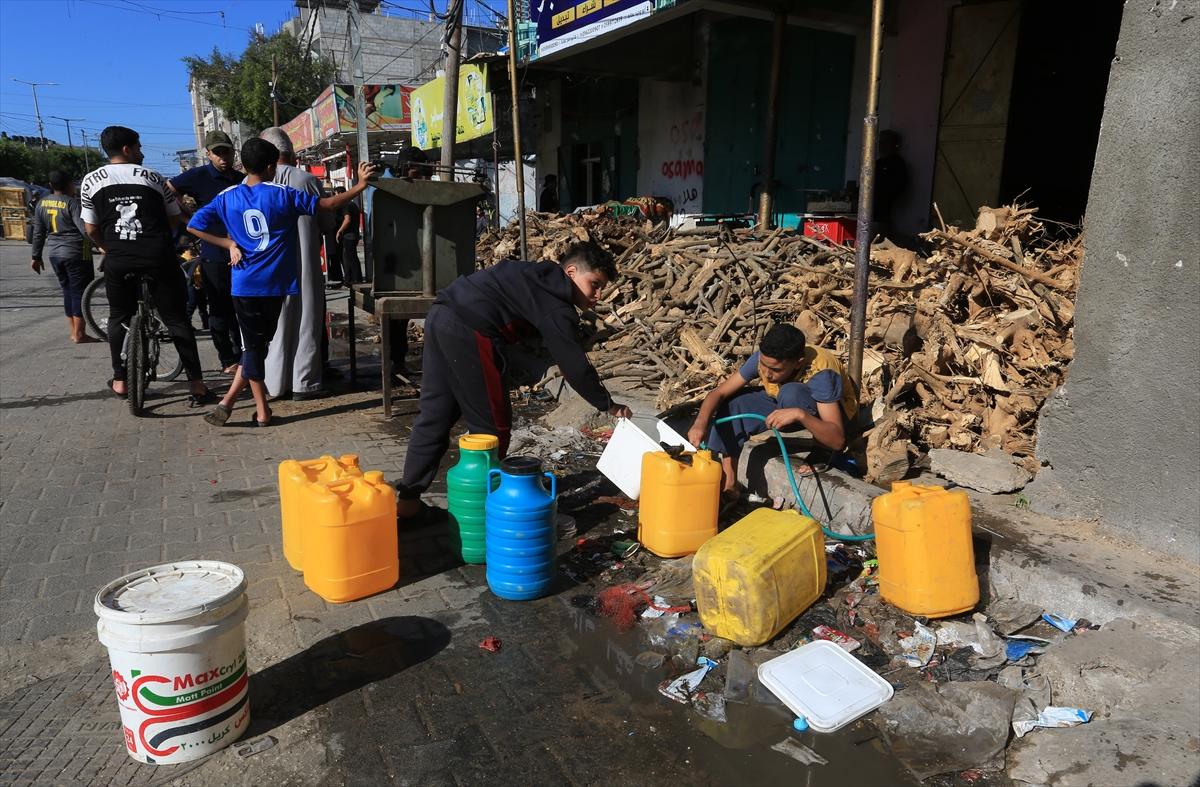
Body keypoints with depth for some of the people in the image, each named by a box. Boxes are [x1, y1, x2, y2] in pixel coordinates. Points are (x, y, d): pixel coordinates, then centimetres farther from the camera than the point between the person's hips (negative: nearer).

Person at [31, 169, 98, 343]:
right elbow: (85, 229, -22)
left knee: (68, 291, 14)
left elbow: (38, 233, 14)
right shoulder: (73, 203, -11)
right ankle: (79, 334, -1)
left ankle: (73, 331, 17)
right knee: (80, 292, -2)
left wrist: (36, 256, 20)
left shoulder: (42, 203, 10)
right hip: (76, 253, -7)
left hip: (54, 253, 7)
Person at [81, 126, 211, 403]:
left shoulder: (91, 180, 9)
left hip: (118, 260, 1)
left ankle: (120, 381, 22)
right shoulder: (153, 177, 7)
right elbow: (174, 220, 14)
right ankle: (196, 382, 1)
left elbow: (91, 229, 10)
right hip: (159, 256, -1)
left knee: (119, 318, 18)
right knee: (176, 318, 4)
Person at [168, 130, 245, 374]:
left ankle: (242, 354, 24)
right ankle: (228, 360, 11)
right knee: (220, 310, 2)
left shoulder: (242, 179, 10)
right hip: (214, 257, -5)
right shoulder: (198, 176, -6)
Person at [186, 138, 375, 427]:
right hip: (274, 283, -2)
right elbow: (327, 204, -3)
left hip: (244, 284, 2)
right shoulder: (282, 194, -5)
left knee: (254, 345, 9)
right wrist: (359, 186, 5)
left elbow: (194, 225, 1)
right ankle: (228, 401, 8)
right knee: (257, 344, 11)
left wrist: (229, 244, 7)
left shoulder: (227, 197, 3)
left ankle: (262, 410, 10)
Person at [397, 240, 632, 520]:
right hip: (468, 331, -10)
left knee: (435, 414, 16)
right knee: (492, 424, 4)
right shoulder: (556, 305, -8)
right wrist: (608, 405, 2)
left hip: (441, 317, 10)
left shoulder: (541, 277, 21)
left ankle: (409, 498, 24)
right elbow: (574, 365, -8)